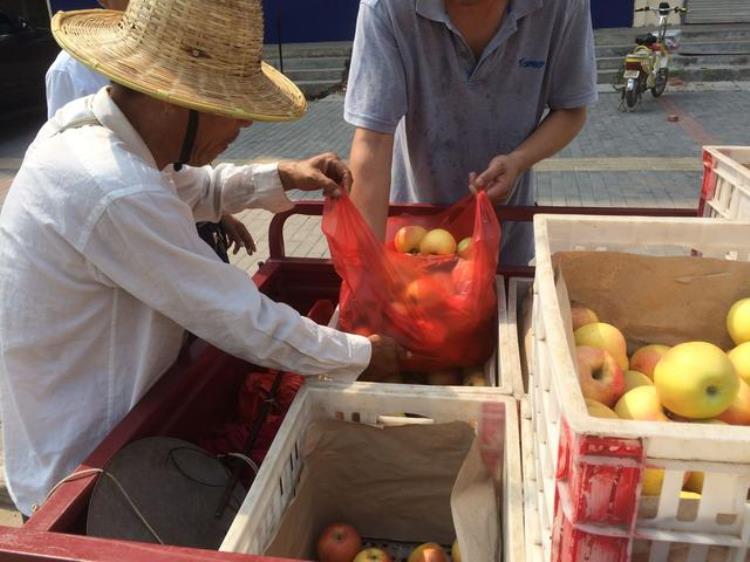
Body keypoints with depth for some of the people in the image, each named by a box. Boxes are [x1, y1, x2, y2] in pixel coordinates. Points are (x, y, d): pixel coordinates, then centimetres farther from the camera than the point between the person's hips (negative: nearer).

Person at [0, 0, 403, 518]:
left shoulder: (84, 121, -5)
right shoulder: (118, 196, -35)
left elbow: (190, 187, 15)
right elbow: (251, 327, -28)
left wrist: (282, 177, 4)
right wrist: (364, 355, -12)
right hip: (85, 473, -8)